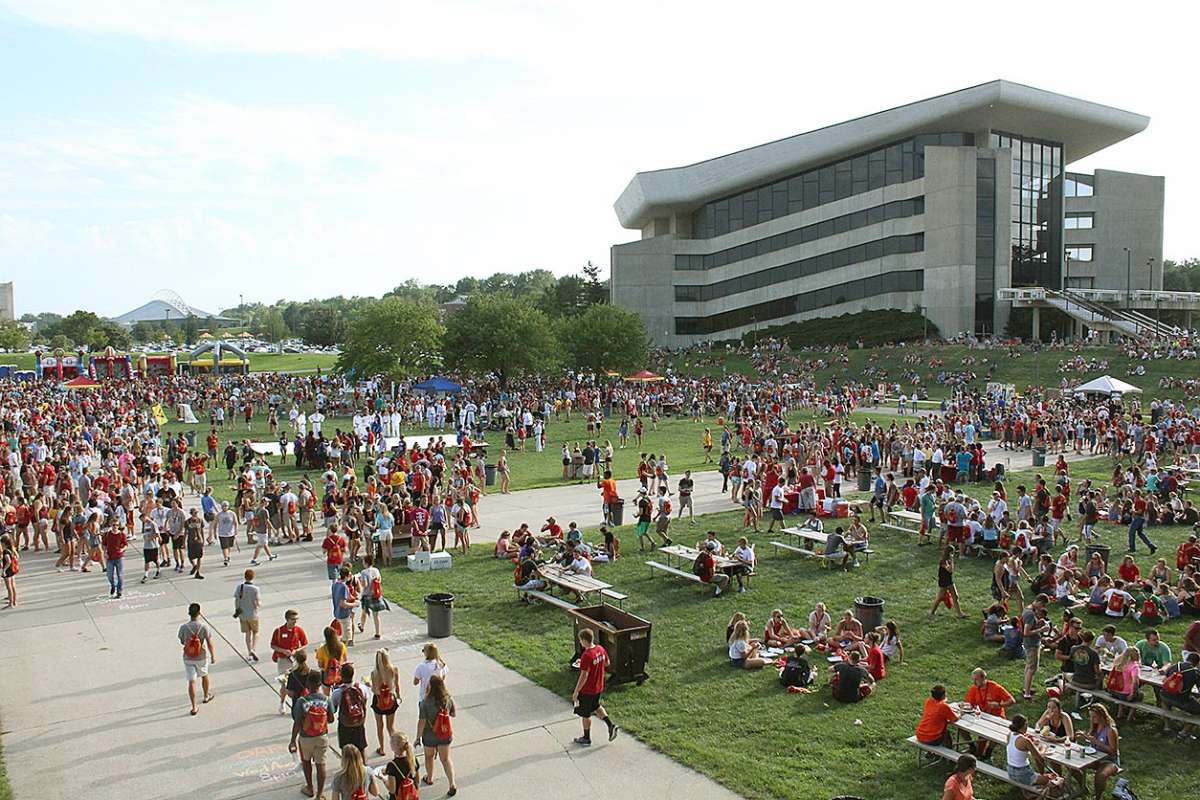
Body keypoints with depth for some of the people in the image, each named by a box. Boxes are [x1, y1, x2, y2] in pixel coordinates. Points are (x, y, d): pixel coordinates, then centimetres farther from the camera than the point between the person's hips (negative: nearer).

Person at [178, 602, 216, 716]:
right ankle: (206, 696, 45)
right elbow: (209, 644, -15)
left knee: (191, 682, 2)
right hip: (202, 658, 0)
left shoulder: (183, 627, -12)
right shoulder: (204, 627, -17)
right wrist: (213, 656, -3)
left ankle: (194, 707, 1)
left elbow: (182, 642, 4)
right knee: (204, 676, 25)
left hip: (188, 658, 0)